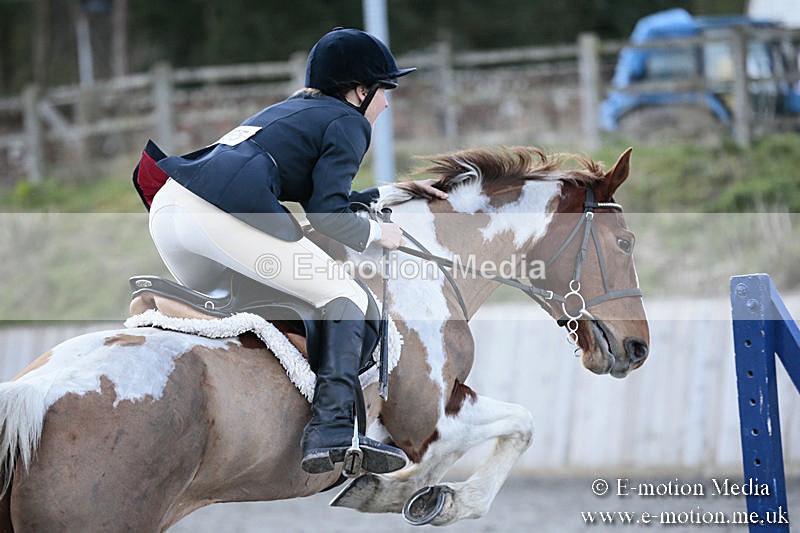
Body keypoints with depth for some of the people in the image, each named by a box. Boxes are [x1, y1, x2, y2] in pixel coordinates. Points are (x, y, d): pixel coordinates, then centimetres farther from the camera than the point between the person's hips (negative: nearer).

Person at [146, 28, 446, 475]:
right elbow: (326, 214, -2)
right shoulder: (348, 122, 11)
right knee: (348, 299, 3)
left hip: (167, 206, 8)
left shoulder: (293, 108, 34)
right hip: (227, 216, -8)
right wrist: (377, 234, 15)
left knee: (193, 304, 38)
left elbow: (316, 195, 41)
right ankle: (331, 433, -12)